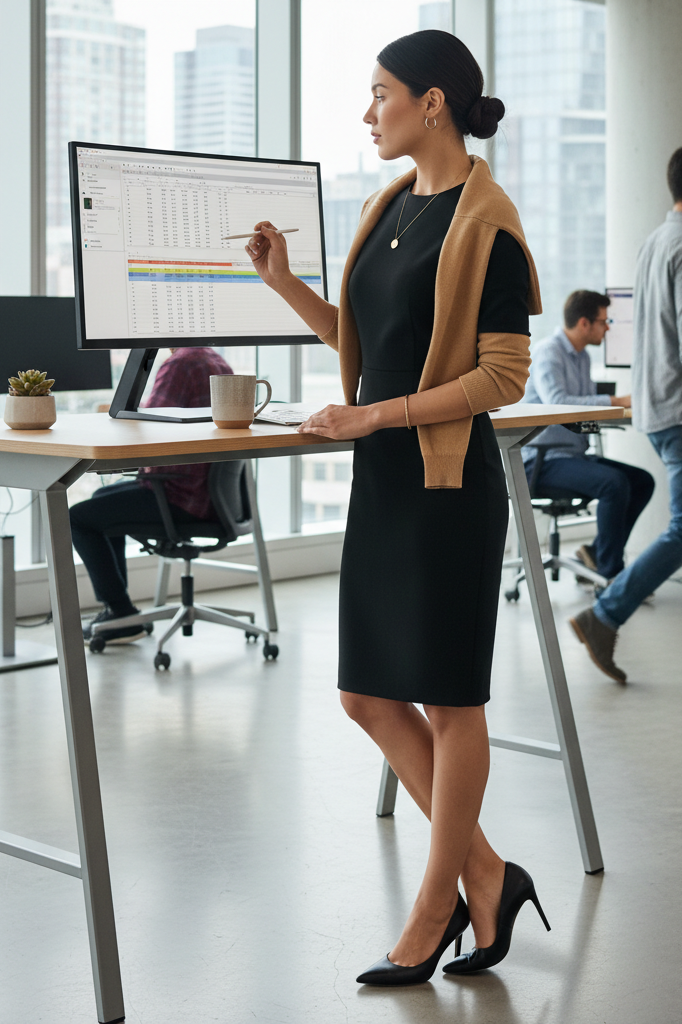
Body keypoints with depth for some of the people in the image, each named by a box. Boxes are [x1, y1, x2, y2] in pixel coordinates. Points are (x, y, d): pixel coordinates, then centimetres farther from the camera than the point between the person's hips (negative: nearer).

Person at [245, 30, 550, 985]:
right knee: (369, 695, 10)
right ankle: (486, 876, 23)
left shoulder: (484, 223, -12)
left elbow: (504, 377, -16)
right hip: (383, 480, 9)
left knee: (450, 700, 3)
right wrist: (284, 280, 8)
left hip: (449, 484, -9)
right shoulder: (389, 207, 13)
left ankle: (434, 917, 16)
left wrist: (373, 415, -18)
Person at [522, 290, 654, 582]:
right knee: (614, 482, -28)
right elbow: (556, 402, -30)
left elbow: (588, 405, 17)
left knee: (642, 480, 0)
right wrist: (616, 401, -30)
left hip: (574, 454, 10)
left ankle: (598, 553, 3)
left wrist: (629, 402, -2)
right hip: (543, 460, -9)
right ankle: (610, 571, -18)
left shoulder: (581, 357, 15)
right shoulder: (547, 353, -14)